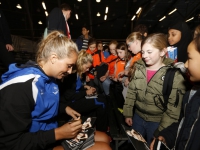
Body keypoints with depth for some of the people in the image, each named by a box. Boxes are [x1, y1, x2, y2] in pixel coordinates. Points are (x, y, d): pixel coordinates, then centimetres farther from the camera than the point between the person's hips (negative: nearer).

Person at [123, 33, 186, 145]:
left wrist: (161, 131, -12)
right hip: (138, 117, 4)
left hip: (157, 122, -4)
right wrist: (128, 114, 4)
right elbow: (131, 92, 3)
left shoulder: (174, 76, -17)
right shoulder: (139, 68, -4)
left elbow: (174, 109, -15)